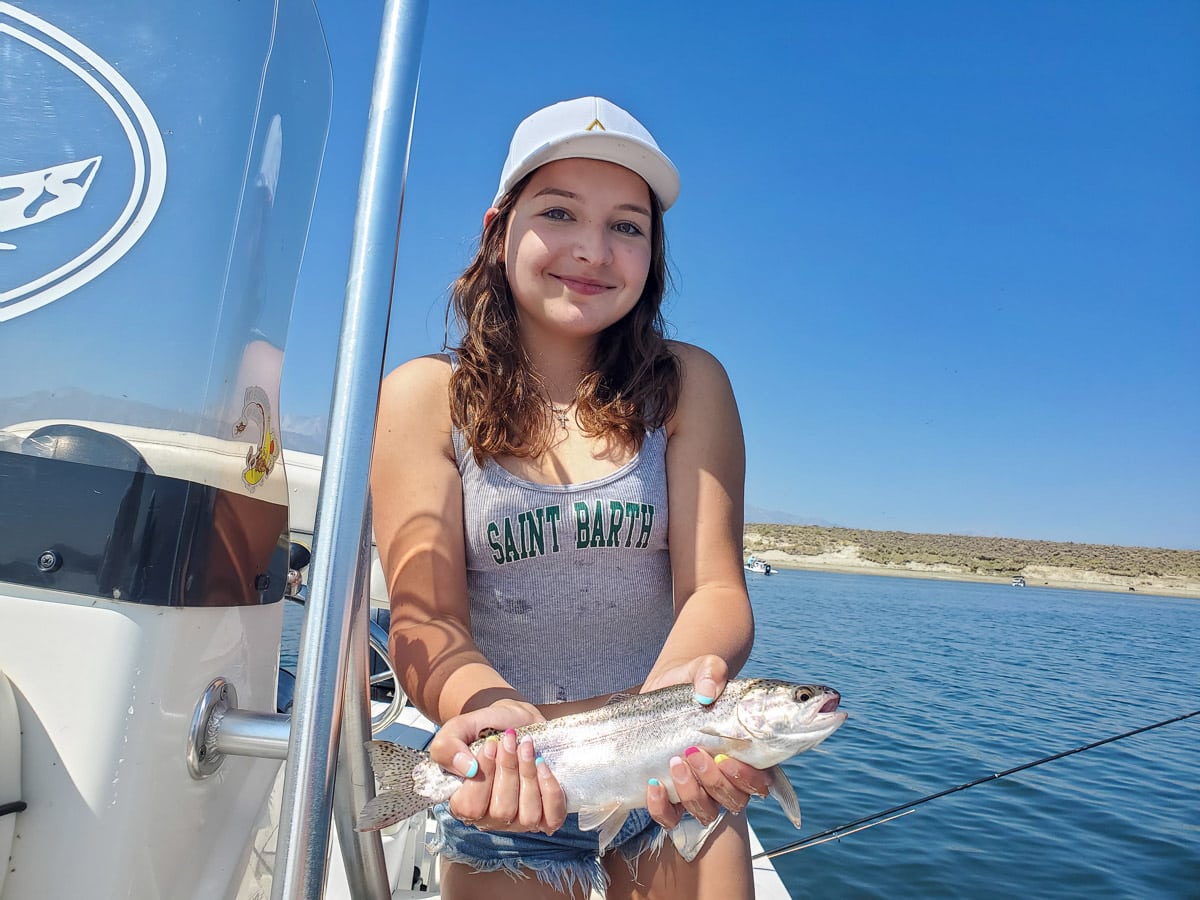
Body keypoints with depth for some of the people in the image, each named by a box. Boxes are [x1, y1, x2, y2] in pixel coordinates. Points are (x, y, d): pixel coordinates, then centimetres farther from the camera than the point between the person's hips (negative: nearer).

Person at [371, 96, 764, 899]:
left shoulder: (688, 386, -8)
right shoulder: (427, 397, -9)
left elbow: (714, 586, -12)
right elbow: (425, 619, -15)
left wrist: (680, 685, -33)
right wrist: (492, 711, -35)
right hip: (507, 782, 0)